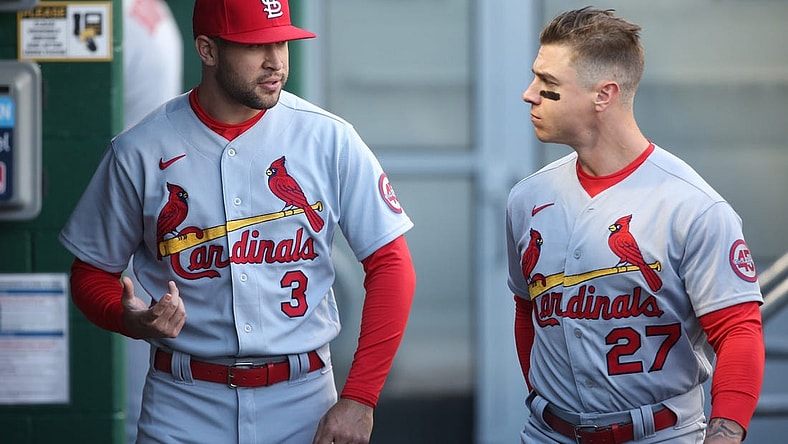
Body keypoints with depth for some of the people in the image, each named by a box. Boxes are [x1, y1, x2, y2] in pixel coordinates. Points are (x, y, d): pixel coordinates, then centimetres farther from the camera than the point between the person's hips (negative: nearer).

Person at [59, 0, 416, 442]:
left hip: (303, 403, 0)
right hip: (183, 405, 0)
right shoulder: (139, 152, -3)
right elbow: (91, 273, 7)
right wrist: (133, 320, -16)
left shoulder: (329, 138, -4)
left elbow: (390, 264, -4)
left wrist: (358, 398, -11)